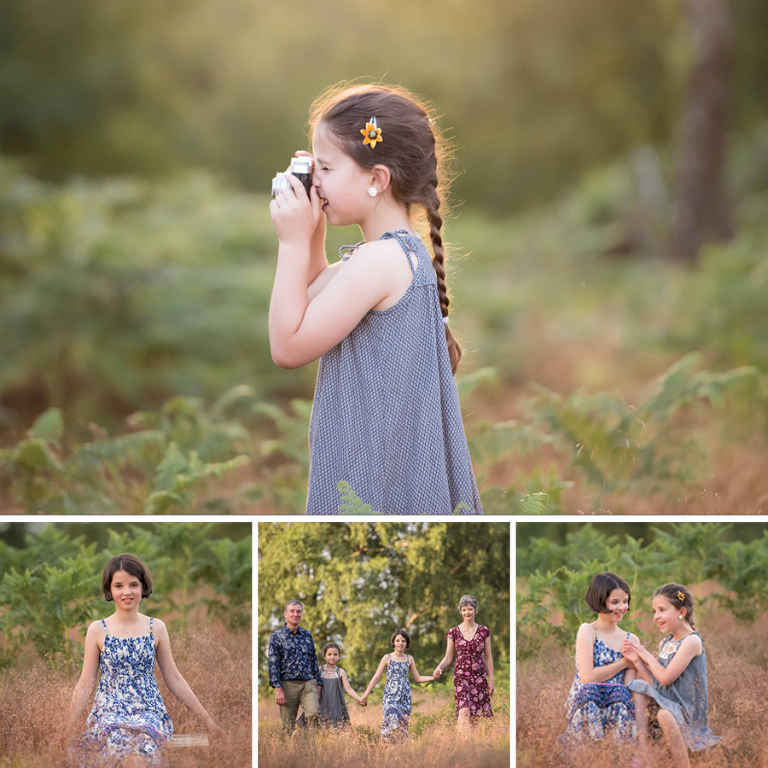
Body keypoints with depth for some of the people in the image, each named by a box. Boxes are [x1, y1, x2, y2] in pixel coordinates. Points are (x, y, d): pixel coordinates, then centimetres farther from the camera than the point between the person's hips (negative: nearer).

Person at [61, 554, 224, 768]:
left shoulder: (156, 628, 9)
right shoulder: (97, 630, 6)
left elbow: (174, 680, 14)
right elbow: (85, 684, 8)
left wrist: (207, 720, 12)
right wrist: (67, 729, 2)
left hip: (149, 710, 0)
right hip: (109, 710, 0)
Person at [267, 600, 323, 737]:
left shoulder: (307, 635, 15)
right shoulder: (276, 637, 4)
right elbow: (273, 664, -2)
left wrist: (318, 684, 15)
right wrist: (278, 689, -11)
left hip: (308, 683, 2)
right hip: (288, 684, -2)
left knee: (314, 714, -20)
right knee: (288, 724, 0)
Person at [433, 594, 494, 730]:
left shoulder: (484, 631, 6)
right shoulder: (454, 632, 3)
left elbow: (488, 657, 9)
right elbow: (448, 658, 5)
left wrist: (491, 680, 6)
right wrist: (439, 668, -15)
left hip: (479, 677, 2)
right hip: (461, 676, -2)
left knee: (475, 715, 2)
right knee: (464, 710, -20)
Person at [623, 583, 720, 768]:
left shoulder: (691, 641, -14)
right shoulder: (665, 643, 13)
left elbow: (666, 678, -18)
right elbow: (654, 681, 12)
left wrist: (646, 655, -3)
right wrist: (637, 661, 0)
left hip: (687, 710, -10)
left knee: (664, 714, -36)